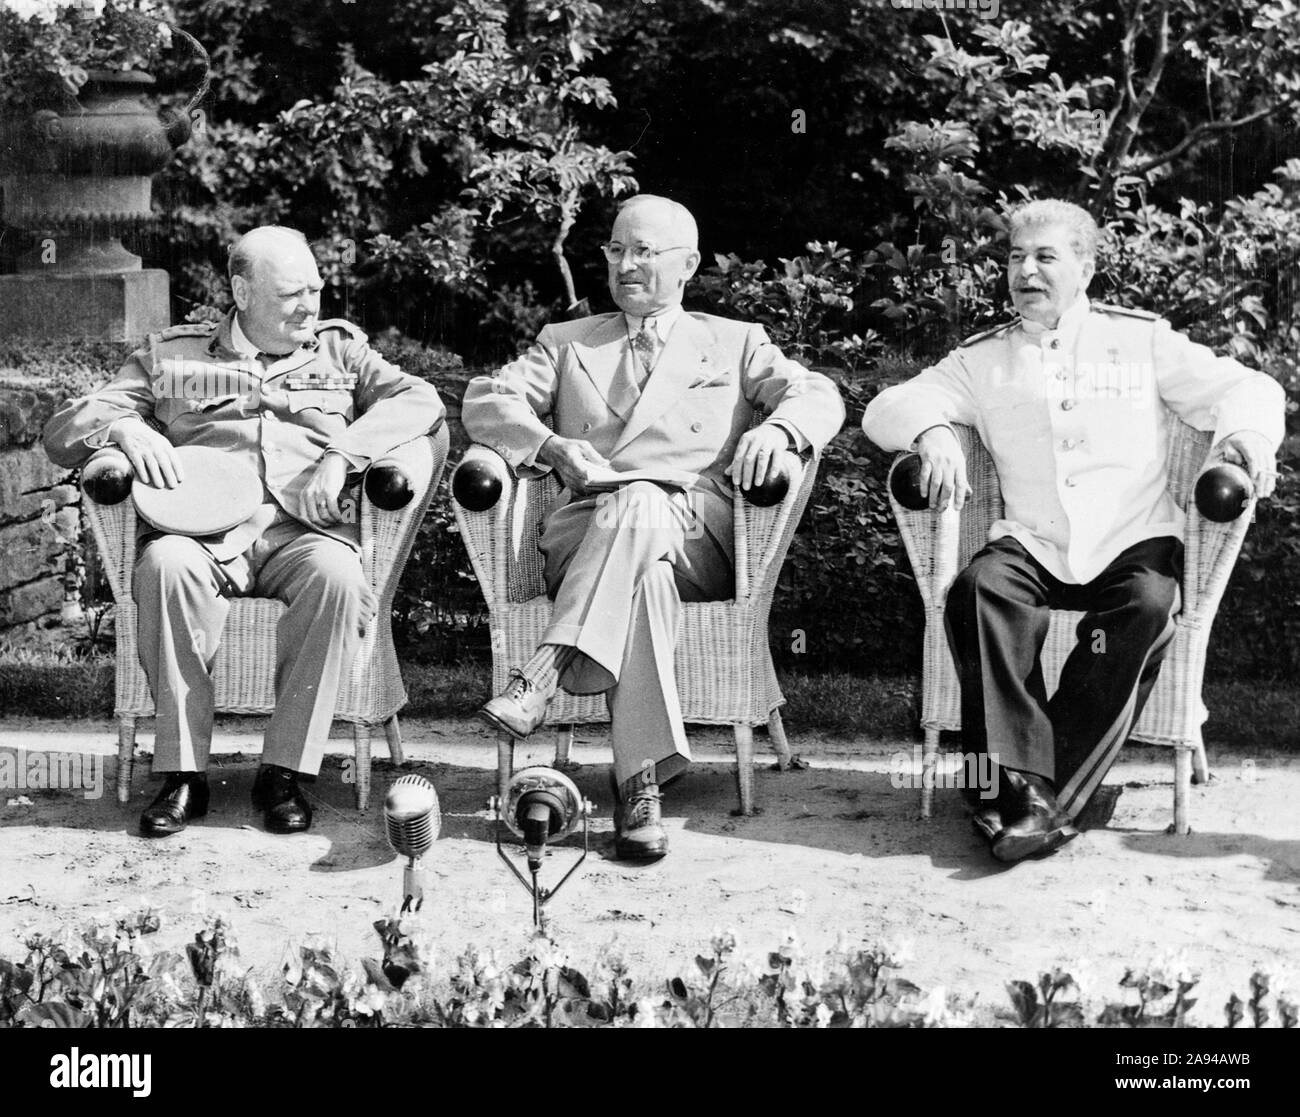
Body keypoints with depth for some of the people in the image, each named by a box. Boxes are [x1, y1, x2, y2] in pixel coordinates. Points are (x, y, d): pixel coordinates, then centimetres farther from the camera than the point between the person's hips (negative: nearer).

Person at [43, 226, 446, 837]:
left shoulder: (339, 349, 22)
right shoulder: (171, 354, 19)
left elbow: (420, 399, 6)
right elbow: (62, 433, 17)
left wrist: (341, 454, -10)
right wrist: (124, 426, -7)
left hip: (304, 528, 0)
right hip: (203, 527, 0)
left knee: (339, 577, -35)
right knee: (166, 564, -35)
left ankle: (285, 771, -24)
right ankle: (183, 774, -25)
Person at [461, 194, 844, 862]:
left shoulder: (735, 343, 25)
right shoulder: (567, 343, 27)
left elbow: (817, 395, 9)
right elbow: (486, 399, 12)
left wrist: (776, 430, -16)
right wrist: (551, 447, -10)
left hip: (697, 533, 0)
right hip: (585, 529, 1)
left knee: (640, 504, -37)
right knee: (646, 574, -37)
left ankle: (541, 681, -45)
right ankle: (641, 780, -44)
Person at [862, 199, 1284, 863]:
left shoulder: (1141, 339, 14)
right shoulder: (982, 359, 16)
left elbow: (1245, 388, 11)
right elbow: (885, 409, 7)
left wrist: (1246, 433, -13)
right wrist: (931, 432, -17)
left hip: (1135, 541, -1)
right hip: (1032, 545, 1)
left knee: (1148, 603, -33)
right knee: (980, 589, -31)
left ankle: (1054, 795, -32)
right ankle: (1022, 782, -35)